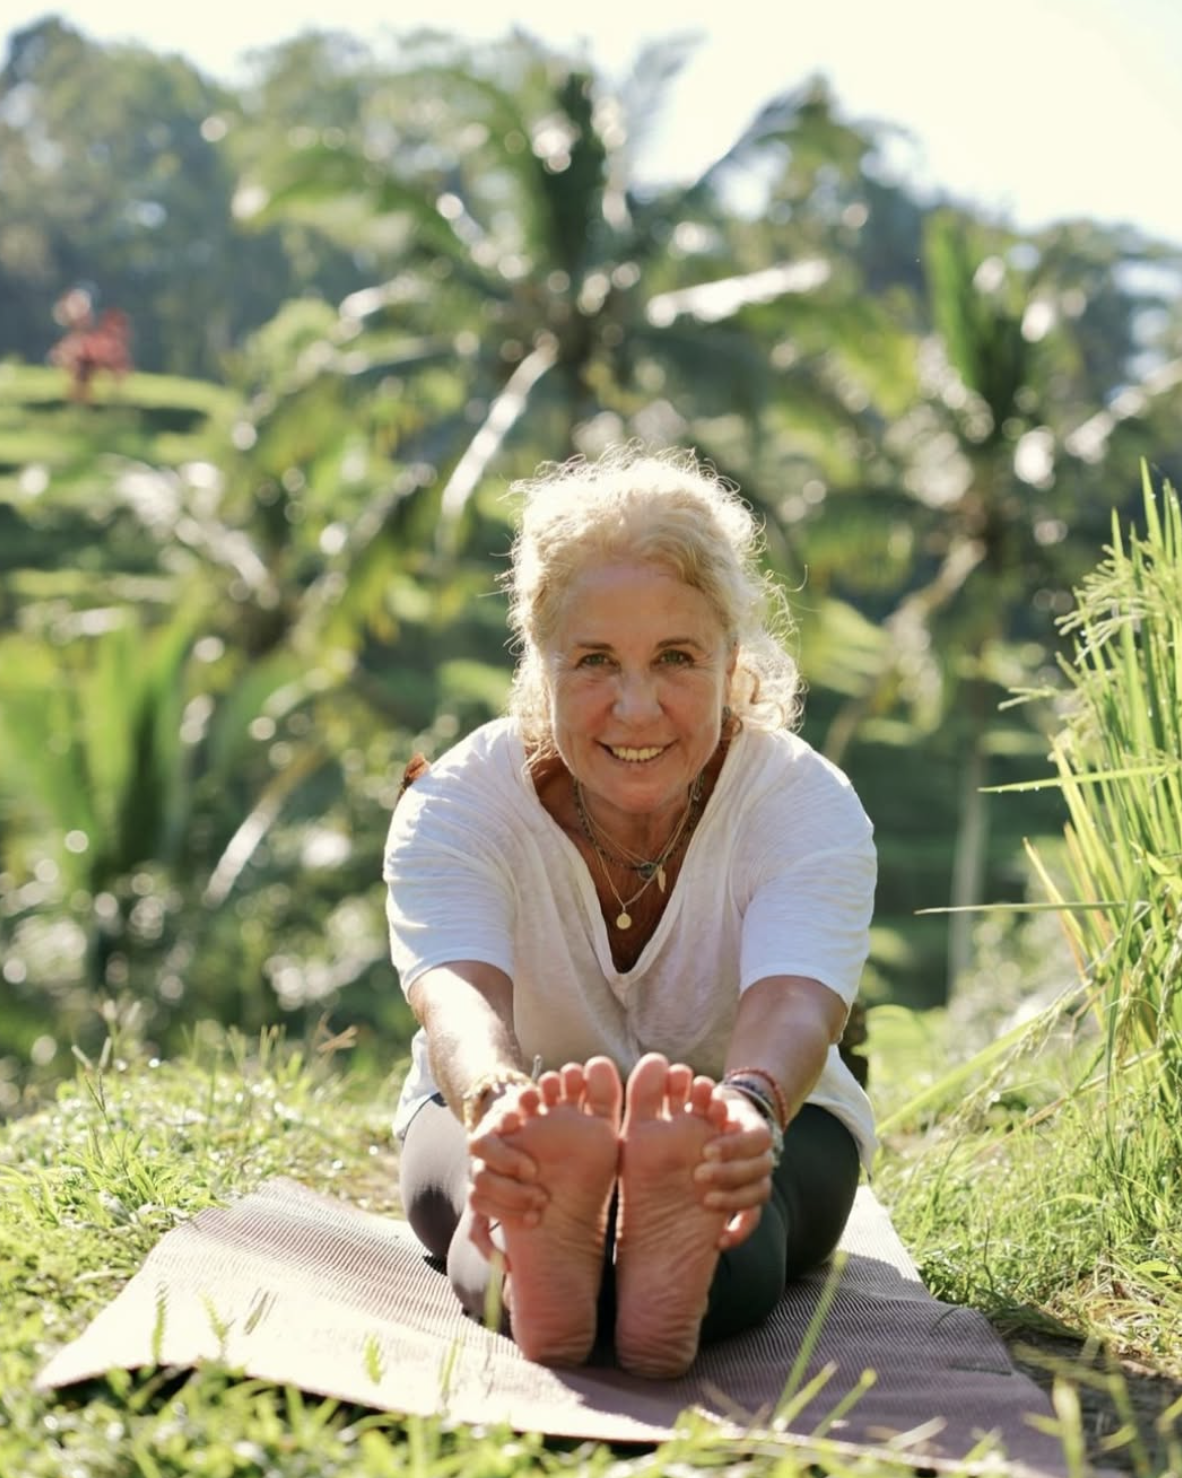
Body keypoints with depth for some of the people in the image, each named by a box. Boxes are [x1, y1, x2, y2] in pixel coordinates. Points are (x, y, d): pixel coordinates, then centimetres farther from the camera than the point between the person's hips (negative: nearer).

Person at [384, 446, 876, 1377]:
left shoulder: (807, 806, -19)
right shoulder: (456, 805, -19)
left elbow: (792, 1004, -38)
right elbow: (458, 993, -38)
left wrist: (748, 1109, -64)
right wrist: (498, 1103, -65)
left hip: (760, 1112, 0)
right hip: (522, 1113, 0)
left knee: (737, 1215, -40)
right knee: (486, 1166, -40)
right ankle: (532, 1263, -71)